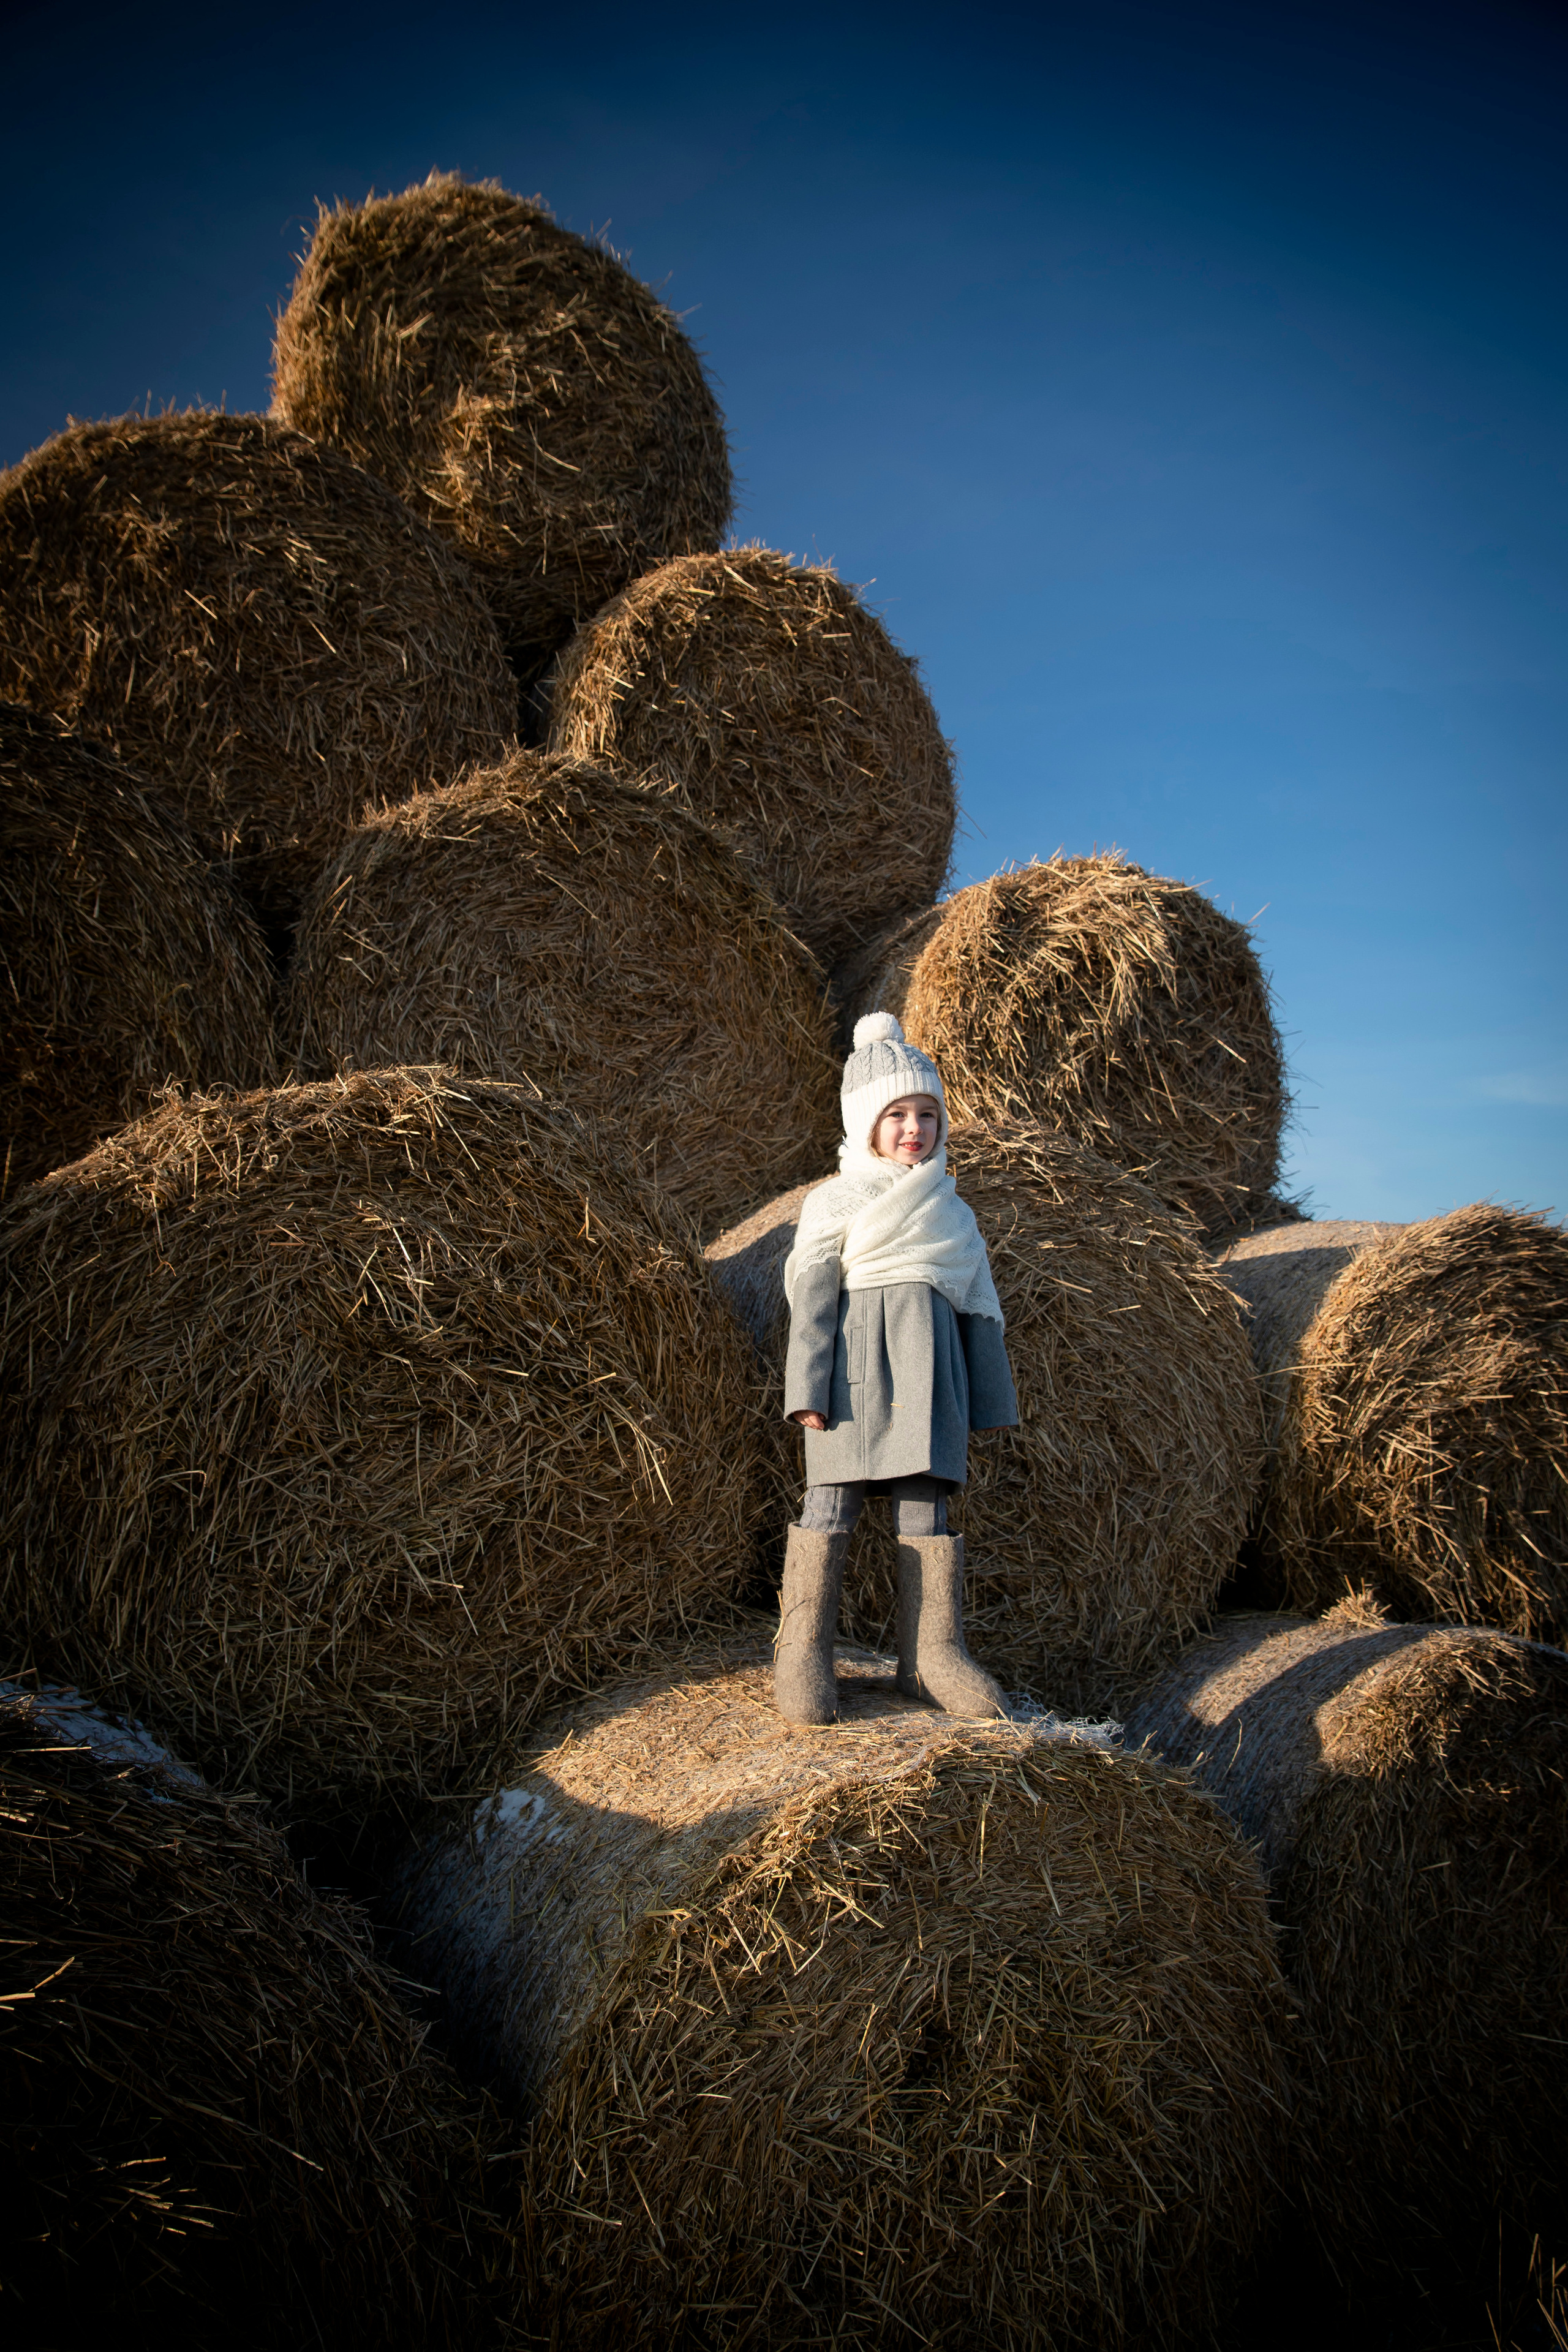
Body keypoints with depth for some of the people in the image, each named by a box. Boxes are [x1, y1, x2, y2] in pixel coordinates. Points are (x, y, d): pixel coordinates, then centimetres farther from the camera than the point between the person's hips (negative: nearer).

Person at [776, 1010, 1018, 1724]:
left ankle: (933, 1652, 6)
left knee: (924, 1504, 1)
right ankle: (801, 1651, 0)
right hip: (859, 1359, -3)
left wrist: (994, 1402, 17)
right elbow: (813, 1299, 0)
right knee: (833, 1499, -5)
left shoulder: (953, 1214, 19)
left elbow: (978, 1311, 20)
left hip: (928, 1369, 3)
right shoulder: (833, 1203, 8)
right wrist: (807, 1389, -9)